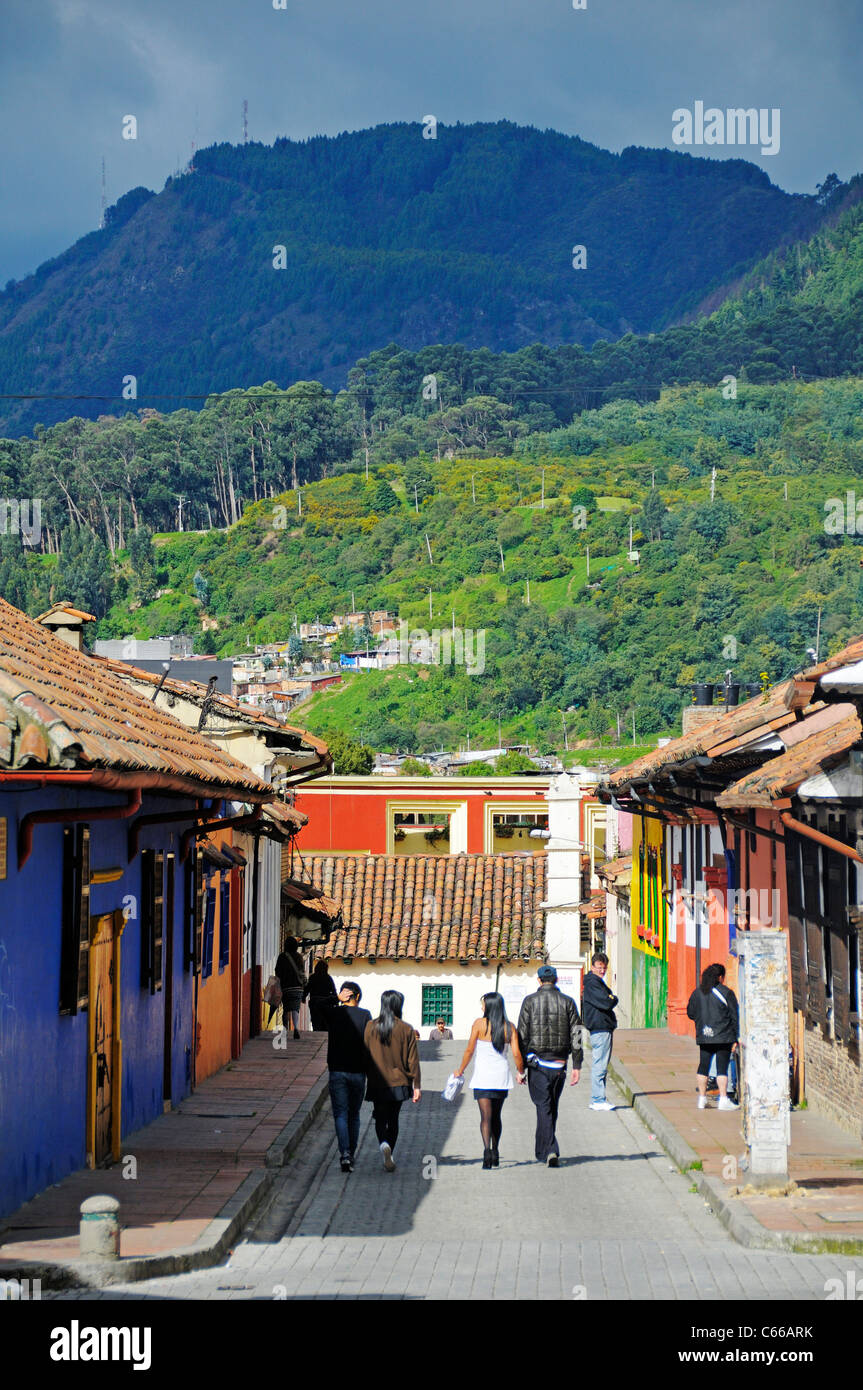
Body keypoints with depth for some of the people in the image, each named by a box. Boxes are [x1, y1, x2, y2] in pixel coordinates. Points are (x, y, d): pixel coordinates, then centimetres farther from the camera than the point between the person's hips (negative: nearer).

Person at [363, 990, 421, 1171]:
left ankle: (384, 1143, -20)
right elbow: (413, 1060, -5)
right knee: (393, 1119, 15)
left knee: (380, 1118, 8)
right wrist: (416, 1086, 0)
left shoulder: (370, 1027, -5)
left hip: (377, 1083, 0)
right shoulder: (406, 1030, -6)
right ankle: (389, 1156, 16)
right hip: (399, 1082, 0)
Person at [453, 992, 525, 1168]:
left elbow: (469, 1050, -4)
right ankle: (495, 1155, 23)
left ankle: (487, 1149, -26)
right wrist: (521, 1073, 13)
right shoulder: (509, 1027, 1)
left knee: (486, 1116, -7)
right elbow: (516, 1054, -3)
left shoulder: (480, 1023, -7)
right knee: (496, 1116, 17)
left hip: (483, 1076, -3)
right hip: (502, 1076, 3)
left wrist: (460, 1071, 9)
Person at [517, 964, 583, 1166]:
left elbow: (522, 1036, -4)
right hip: (559, 1063, 2)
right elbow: (576, 1036, 1)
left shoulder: (529, 1001, -2)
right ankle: (542, 1153, 23)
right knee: (552, 1108, 15)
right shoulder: (567, 1002, 4)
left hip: (537, 1063, -2)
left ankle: (550, 1151, -17)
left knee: (543, 1107, -2)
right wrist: (577, 1066, 3)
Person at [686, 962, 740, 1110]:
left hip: (703, 1037, 4)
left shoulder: (697, 992, 6)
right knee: (722, 1067, -3)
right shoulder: (726, 993, -6)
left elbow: (690, 1013, 14)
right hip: (723, 1037, -4)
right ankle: (723, 1100, -7)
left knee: (703, 1066, 11)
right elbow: (734, 1016, -4)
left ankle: (702, 1099, 15)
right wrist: (735, 1038, 1)